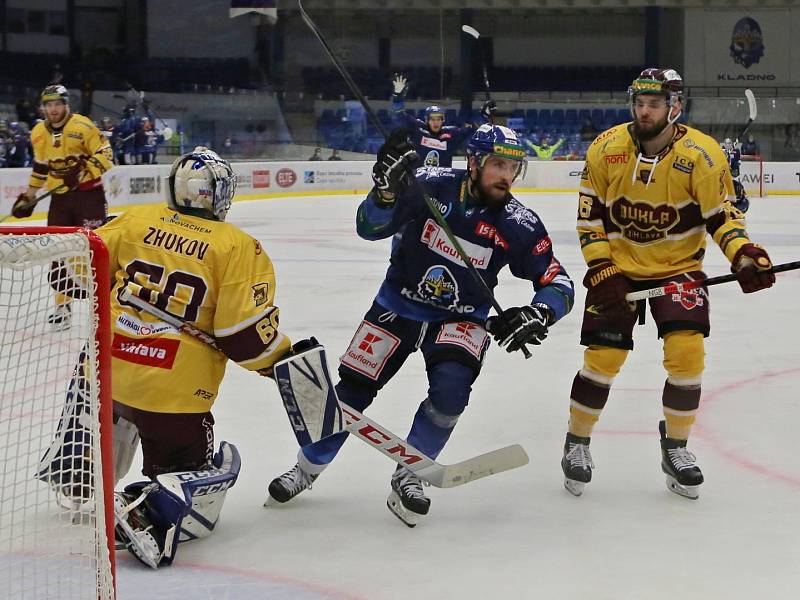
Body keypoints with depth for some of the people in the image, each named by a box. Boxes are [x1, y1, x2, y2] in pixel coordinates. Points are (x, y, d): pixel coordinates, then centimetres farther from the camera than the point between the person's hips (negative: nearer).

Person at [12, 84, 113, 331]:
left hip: (88, 193, -5)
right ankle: (62, 306, 12)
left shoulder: (83, 126, -13)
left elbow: (105, 155, -14)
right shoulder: (38, 133, 6)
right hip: (60, 197, 5)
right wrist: (29, 195, 20)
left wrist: (82, 172, -26)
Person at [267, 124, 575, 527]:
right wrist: (386, 190, -40)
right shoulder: (431, 186, -19)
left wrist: (537, 314, -33)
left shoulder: (520, 225, -16)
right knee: (353, 387, 1)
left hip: (461, 318, 0)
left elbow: (558, 285, -12)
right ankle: (307, 468, 24)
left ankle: (408, 477, -4)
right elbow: (369, 228, -20)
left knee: (450, 388, -24)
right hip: (398, 306, 0)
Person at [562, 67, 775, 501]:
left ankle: (675, 448, 9)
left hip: (678, 266, 0)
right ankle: (577, 443, 16)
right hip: (618, 266, 0)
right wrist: (601, 271, -11)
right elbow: (590, 215, -3)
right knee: (602, 357, -6)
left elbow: (721, 215, -7)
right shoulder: (606, 148, -8)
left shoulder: (702, 155, -13)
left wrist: (744, 255, -24)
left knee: (687, 352, -13)